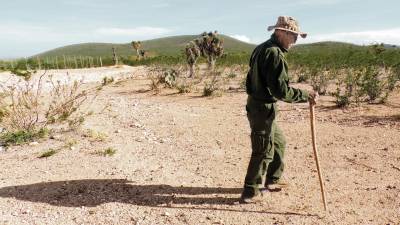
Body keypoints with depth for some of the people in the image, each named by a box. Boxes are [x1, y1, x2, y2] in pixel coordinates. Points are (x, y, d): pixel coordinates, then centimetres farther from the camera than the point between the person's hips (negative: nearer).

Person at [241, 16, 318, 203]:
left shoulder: (261, 48, 13)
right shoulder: (274, 53, -19)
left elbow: (252, 79, 18)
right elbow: (281, 90, -23)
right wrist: (306, 96, -14)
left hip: (256, 103, 10)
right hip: (264, 108, -10)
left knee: (279, 142, 23)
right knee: (263, 151, 1)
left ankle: (272, 180, 36)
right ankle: (251, 192, 12)